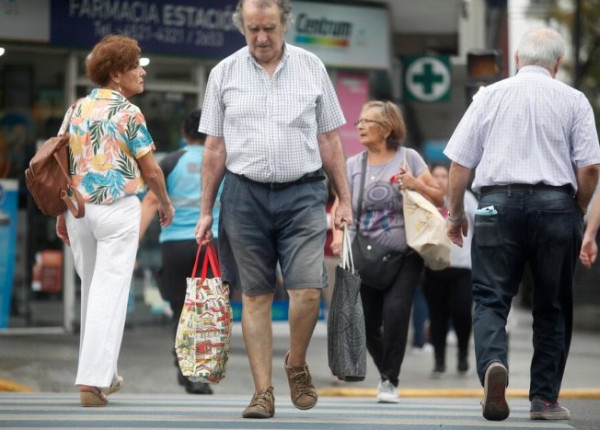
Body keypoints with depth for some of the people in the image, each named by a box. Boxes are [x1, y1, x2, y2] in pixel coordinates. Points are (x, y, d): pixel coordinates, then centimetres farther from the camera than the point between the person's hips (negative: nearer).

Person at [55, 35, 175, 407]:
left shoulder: (77, 109, 7)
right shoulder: (128, 112, -9)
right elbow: (150, 170, -6)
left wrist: (61, 213, 16)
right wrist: (166, 204, 11)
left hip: (79, 206, 6)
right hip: (118, 207, -6)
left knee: (93, 290, 17)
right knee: (109, 292, -5)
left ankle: (105, 374, 26)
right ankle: (94, 379, -12)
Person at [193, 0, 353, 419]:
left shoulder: (311, 67, 6)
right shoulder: (224, 73, 5)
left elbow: (329, 140, 9)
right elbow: (215, 148, 8)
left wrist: (345, 200, 5)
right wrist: (206, 211, 6)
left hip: (302, 194, 0)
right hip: (245, 194, 0)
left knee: (308, 290, -11)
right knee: (255, 296, 2)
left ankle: (297, 364, 14)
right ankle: (263, 390, 7)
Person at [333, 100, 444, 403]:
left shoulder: (408, 158, 2)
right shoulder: (353, 165, 9)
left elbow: (439, 199, 5)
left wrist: (417, 185, -14)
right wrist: (339, 235, -14)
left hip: (404, 256, -3)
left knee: (395, 312, -19)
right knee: (368, 323, 4)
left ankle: (390, 381, -5)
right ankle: (386, 374, 30)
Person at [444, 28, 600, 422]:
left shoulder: (489, 96, 8)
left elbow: (460, 163, 6)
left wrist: (455, 213, 17)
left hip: (498, 203, 0)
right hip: (556, 204, 0)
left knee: (491, 299, 1)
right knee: (552, 307, 10)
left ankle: (493, 363, -27)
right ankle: (545, 399, 11)